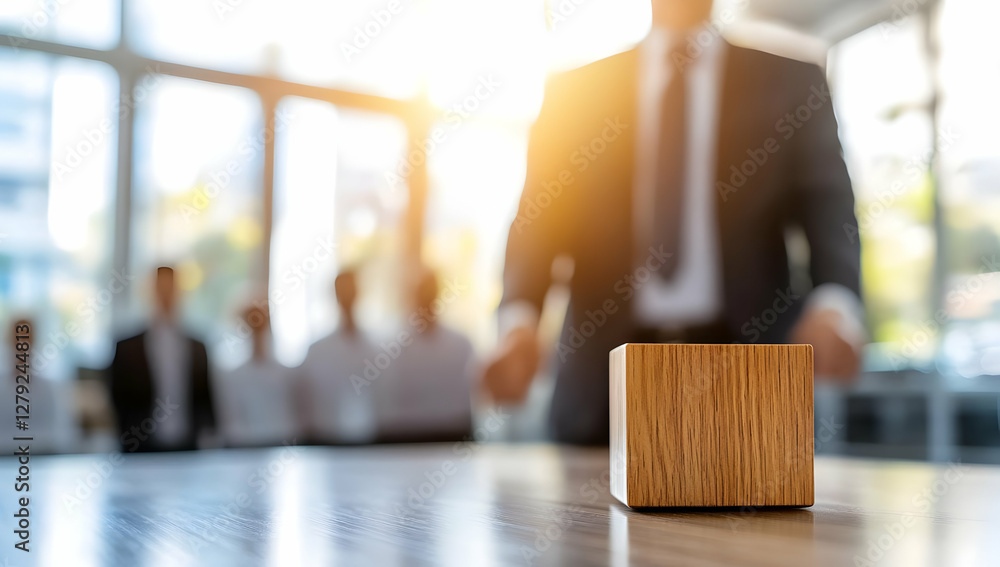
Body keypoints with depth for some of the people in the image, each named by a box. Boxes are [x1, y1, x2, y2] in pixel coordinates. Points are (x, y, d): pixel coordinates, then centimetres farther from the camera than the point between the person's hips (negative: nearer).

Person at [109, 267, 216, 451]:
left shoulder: (197, 348, 10)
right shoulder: (127, 349, 5)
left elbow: (203, 399, 11)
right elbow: (120, 400, 3)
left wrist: (207, 429, -4)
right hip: (144, 447, -1)